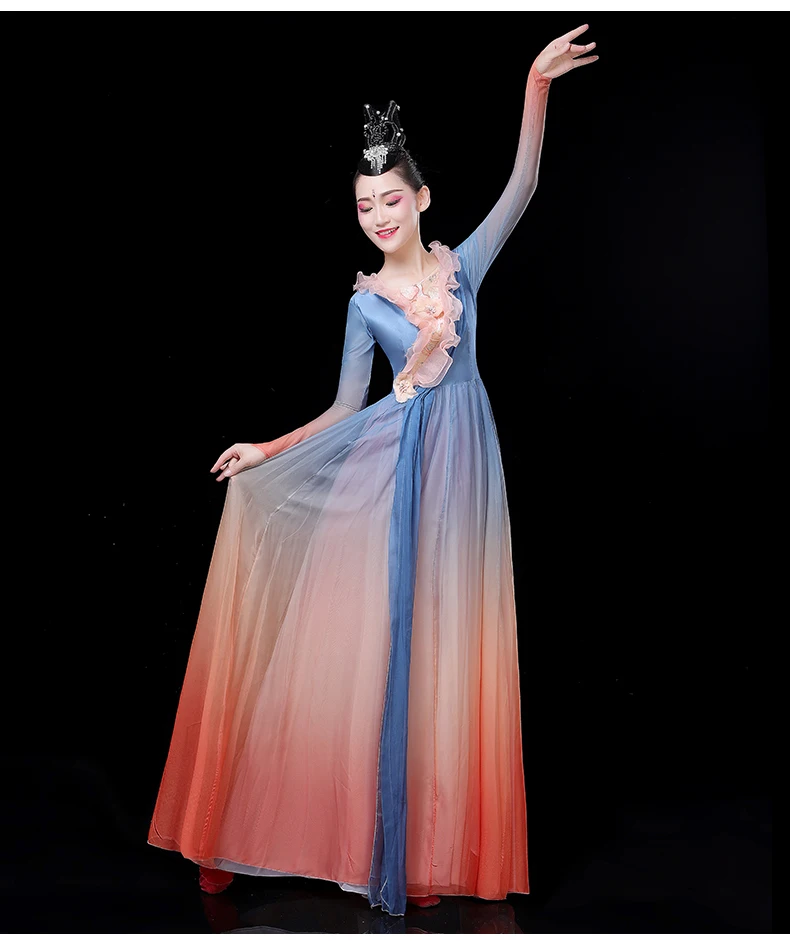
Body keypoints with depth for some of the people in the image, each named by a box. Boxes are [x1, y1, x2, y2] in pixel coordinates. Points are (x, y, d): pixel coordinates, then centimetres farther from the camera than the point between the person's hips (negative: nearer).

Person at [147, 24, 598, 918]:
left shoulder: (463, 264, 8)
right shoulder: (365, 299, 5)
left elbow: (522, 184, 0)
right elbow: (344, 411, 7)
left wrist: (535, 85, -10)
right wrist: (268, 450, -2)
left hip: (459, 461, 1)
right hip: (388, 462, -1)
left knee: (438, 647, 5)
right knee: (367, 638, 1)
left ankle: (424, 846, 20)